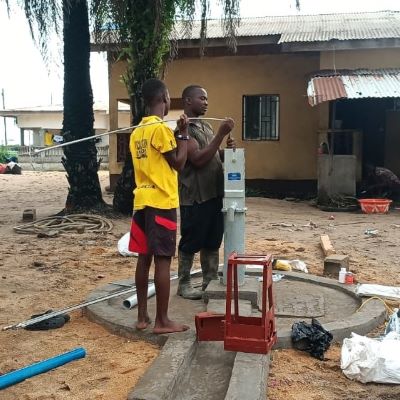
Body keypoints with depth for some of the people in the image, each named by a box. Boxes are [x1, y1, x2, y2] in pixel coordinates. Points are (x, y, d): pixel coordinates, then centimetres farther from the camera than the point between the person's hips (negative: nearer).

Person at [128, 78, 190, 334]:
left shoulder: (137, 131, 13)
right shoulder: (161, 129, -12)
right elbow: (178, 163, -8)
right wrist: (184, 133, -1)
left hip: (142, 201, 8)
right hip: (162, 203, -8)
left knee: (144, 258, 11)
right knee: (163, 261, -3)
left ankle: (142, 316, 18)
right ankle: (162, 321, 4)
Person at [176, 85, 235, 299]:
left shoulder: (206, 126, 16)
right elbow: (198, 159, -21)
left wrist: (227, 150, -1)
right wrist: (221, 134, -21)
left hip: (214, 194, 8)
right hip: (195, 197, -8)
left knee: (212, 242, 14)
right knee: (190, 243, 3)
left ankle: (210, 281, 26)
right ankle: (184, 284, 16)